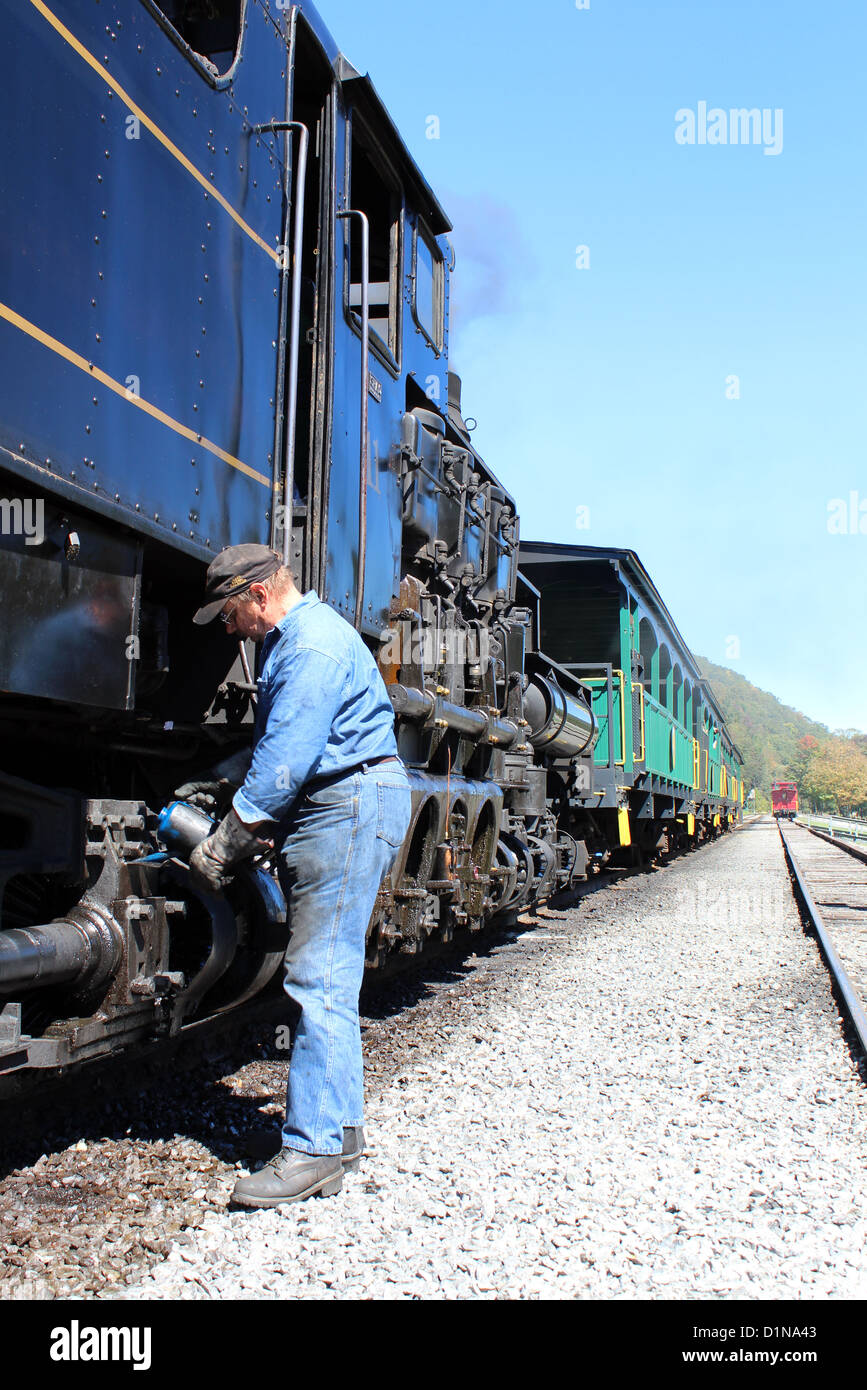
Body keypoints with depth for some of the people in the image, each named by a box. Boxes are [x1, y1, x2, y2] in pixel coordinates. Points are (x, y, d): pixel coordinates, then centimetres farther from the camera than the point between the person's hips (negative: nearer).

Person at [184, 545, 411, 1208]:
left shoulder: (313, 645, -15)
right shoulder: (290, 640, 20)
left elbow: (284, 760, -20)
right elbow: (271, 744, 25)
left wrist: (222, 847, -14)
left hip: (351, 804, -11)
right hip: (332, 807, 11)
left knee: (319, 979, -11)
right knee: (326, 975, 13)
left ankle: (314, 1150, -8)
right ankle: (340, 1127, 21)